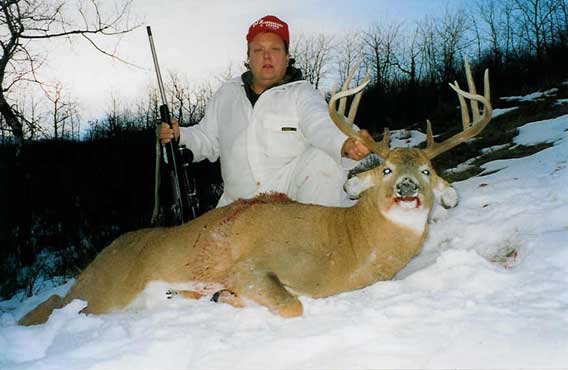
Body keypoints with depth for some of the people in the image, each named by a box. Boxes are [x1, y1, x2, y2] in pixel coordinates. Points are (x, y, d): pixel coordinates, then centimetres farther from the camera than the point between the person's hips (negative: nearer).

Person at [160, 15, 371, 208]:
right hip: (238, 205, 4)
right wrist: (179, 135, -3)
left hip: (296, 198, -3)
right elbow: (208, 139, 19)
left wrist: (345, 144, -49)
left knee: (327, 157, -28)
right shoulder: (227, 94, 10)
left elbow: (321, 126, -26)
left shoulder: (302, 93, -5)